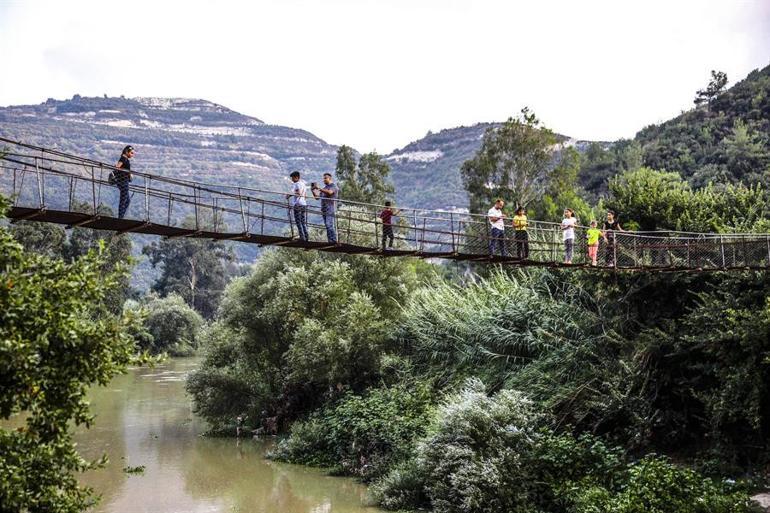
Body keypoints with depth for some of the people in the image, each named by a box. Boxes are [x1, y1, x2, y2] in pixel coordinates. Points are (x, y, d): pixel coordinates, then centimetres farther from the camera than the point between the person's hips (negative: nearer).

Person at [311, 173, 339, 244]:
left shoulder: (333, 186, -4)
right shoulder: (325, 188, 21)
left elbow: (329, 192, -26)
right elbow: (317, 197, 21)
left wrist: (319, 189, -30)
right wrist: (313, 190, 4)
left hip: (330, 210, -8)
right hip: (324, 210, 8)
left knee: (329, 225, -17)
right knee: (327, 225, 7)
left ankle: (334, 240, -17)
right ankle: (330, 240, 10)